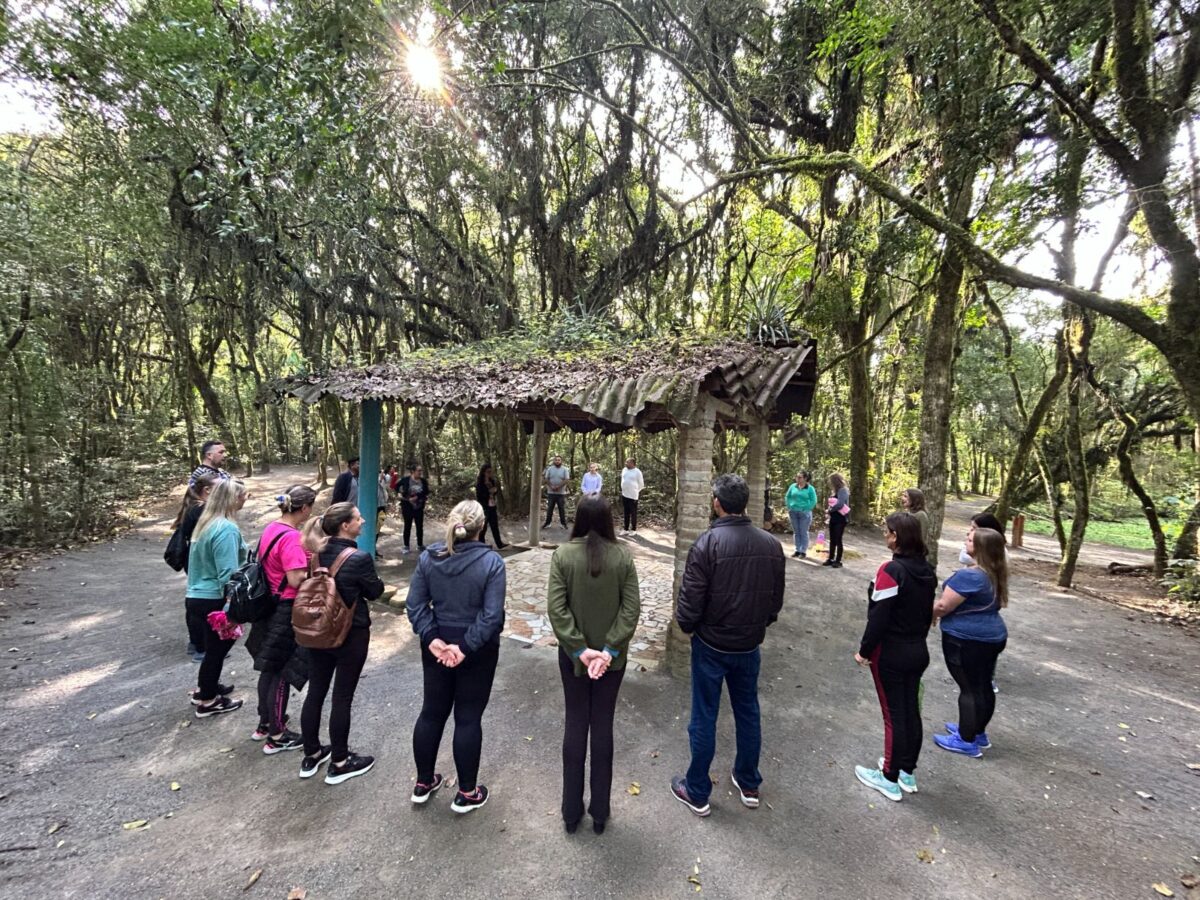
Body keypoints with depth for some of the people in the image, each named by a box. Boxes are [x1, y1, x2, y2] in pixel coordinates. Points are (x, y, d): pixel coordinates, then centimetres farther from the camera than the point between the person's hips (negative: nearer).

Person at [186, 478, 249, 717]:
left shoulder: (206, 522, 6)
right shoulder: (226, 529, -23)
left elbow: (206, 562, 13)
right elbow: (228, 573, -24)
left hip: (197, 596, 9)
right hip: (214, 600, -9)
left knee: (216, 645, 23)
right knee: (216, 648, 8)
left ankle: (205, 687, 40)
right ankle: (207, 702, 22)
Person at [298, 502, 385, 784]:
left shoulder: (316, 552, -3)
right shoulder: (359, 558, -22)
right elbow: (375, 592, -8)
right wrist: (372, 578, 7)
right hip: (351, 634, -6)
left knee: (315, 692, 17)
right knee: (342, 697, 6)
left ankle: (311, 755, 34)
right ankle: (339, 763, 21)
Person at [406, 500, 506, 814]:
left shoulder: (429, 557, -5)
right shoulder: (491, 561, -17)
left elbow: (415, 605, -6)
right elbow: (491, 616, -21)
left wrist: (433, 639, -8)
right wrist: (466, 647, -15)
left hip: (437, 644, 4)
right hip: (477, 649, -4)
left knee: (432, 712, 19)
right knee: (469, 718, 9)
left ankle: (423, 783, 36)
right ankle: (467, 793, 24)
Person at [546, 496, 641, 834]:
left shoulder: (563, 555, -13)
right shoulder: (623, 556, -11)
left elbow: (556, 608, -16)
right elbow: (631, 608, -13)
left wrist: (580, 649, -13)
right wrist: (610, 650, -13)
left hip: (573, 654, 0)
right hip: (612, 655, 0)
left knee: (575, 724, 15)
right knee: (603, 725, 14)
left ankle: (571, 811, 29)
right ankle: (600, 811, 28)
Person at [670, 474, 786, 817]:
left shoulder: (707, 543, -23)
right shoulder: (771, 545, -7)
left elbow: (690, 600, -18)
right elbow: (776, 599, 3)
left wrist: (687, 627, 2)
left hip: (711, 646, -4)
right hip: (750, 646, 5)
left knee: (704, 718, 11)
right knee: (748, 713, 21)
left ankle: (697, 793, 26)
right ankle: (749, 785, 39)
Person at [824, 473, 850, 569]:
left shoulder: (843, 490, -13)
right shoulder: (834, 491, 13)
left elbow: (840, 504, -23)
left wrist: (830, 510, -9)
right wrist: (830, 511, -2)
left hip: (840, 519, -8)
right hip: (833, 518, 8)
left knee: (838, 540, -3)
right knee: (832, 540, 11)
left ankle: (838, 561, 4)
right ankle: (831, 559, 18)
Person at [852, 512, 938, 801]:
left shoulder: (891, 570, -23)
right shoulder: (927, 570, 1)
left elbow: (878, 616, -21)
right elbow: (928, 612, 10)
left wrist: (864, 650, -11)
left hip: (891, 654, -7)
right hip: (919, 652, 7)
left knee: (894, 714, 5)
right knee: (911, 710, 17)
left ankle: (890, 779, 19)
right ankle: (908, 772, 33)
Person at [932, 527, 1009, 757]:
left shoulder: (969, 576, -24)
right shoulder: (996, 573, 6)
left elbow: (943, 606, -20)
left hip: (967, 639, -9)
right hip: (992, 636, 9)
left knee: (969, 688, 1)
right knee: (983, 687, 18)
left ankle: (967, 742, 11)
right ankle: (978, 733, 32)